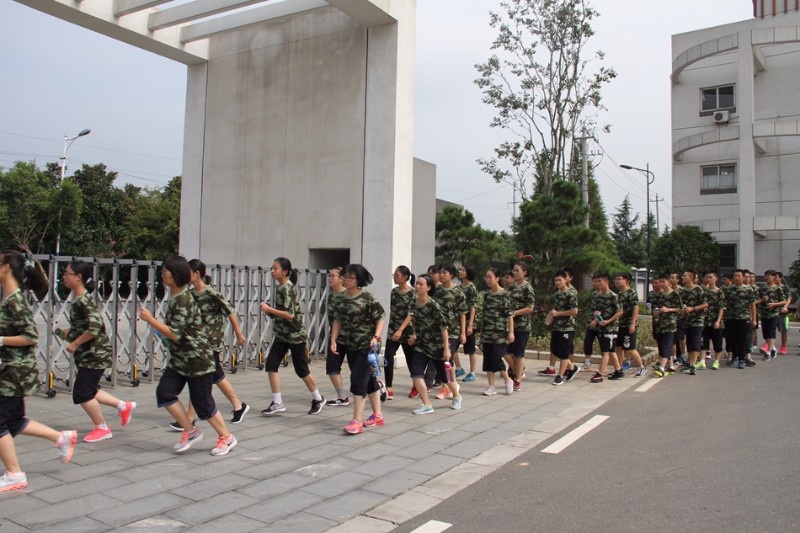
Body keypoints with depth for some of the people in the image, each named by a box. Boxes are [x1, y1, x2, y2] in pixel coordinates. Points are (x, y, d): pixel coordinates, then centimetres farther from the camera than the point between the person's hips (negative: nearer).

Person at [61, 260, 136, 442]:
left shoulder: (84, 300, -20)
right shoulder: (77, 299, 9)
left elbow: (95, 327, -28)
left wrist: (74, 343, -19)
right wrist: (68, 332, 7)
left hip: (95, 353, -9)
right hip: (87, 354, 9)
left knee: (82, 393, -3)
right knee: (89, 391, 16)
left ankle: (102, 429, 12)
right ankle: (124, 406, 28)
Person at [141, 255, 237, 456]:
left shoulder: (183, 300, -22)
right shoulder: (175, 296, 7)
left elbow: (175, 334, -26)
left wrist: (150, 319, -20)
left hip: (197, 359, -9)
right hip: (179, 358, 9)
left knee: (202, 402, 1)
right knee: (164, 392, -1)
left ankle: (226, 437, 20)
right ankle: (190, 431, 14)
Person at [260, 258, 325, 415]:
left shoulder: (287, 288, -18)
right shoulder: (279, 287, 8)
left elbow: (290, 314, -25)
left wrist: (269, 309, -21)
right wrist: (270, 311, 7)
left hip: (295, 335, -8)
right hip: (281, 335, 8)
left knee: (301, 369, 3)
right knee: (271, 365, -4)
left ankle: (318, 399, 22)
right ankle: (277, 403, 2)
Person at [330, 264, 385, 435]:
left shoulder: (367, 298, -13)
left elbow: (380, 319, -10)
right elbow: (338, 320, 10)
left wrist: (376, 337, -23)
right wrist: (333, 340, 0)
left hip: (367, 346, -7)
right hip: (351, 346, 7)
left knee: (358, 379, -12)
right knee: (369, 379, 16)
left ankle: (357, 421, -6)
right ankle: (377, 415, 28)